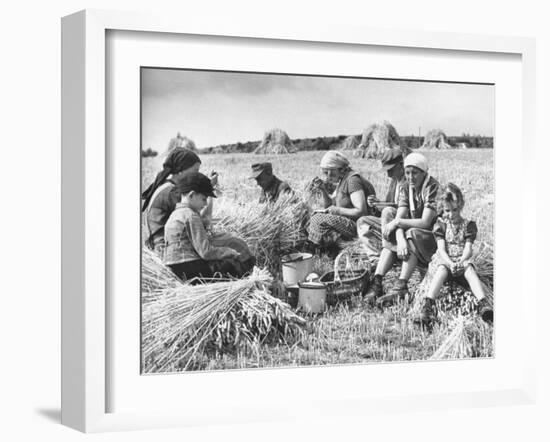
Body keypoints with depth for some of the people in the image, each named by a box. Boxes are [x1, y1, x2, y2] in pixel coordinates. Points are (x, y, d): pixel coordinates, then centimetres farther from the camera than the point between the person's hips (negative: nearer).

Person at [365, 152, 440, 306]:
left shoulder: (432, 188, -16)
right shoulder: (405, 189, 3)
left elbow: (425, 222, -24)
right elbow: (399, 217, -11)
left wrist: (397, 222, -22)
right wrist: (401, 241, -31)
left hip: (434, 236, -6)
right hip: (412, 234, 6)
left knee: (412, 235, -33)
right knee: (390, 242, -19)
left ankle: (401, 287, -41)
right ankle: (377, 284, -29)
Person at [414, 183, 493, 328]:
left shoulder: (468, 225, 9)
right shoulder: (441, 224, 9)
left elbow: (468, 249, -2)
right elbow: (441, 249, -3)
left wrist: (460, 263, -23)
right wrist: (450, 264, -23)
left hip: (462, 261, 1)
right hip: (444, 261, -1)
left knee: (469, 268, -35)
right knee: (442, 268, -37)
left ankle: (484, 304, -56)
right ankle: (428, 306, -60)